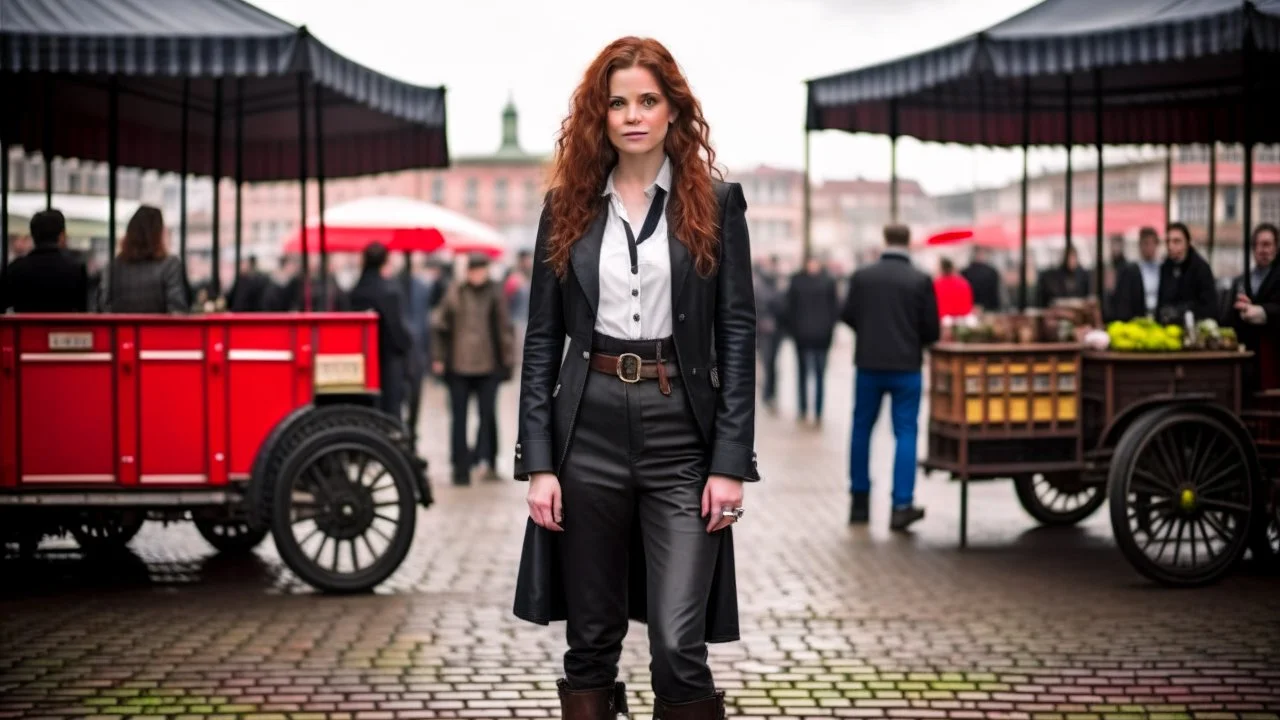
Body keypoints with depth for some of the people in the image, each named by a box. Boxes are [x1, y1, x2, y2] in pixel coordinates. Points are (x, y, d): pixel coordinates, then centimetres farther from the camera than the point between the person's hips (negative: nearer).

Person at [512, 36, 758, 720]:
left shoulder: (715, 205, 2)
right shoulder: (567, 208, 7)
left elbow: (737, 337, 0)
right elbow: (542, 340, 6)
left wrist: (730, 463, -7)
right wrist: (538, 463, -2)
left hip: (681, 432, -2)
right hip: (588, 431, 2)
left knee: (678, 643, -9)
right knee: (591, 640, 9)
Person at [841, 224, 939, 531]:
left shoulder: (862, 276, -4)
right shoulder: (921, 281, -8)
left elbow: (848, 317, 2)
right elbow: (932, 330, -6)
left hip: (869, 363, 2)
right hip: (906, 367, -2)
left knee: (862, 430, 15)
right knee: (905, 433, 2)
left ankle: (859, 501, 20)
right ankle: (902, 505, -7)